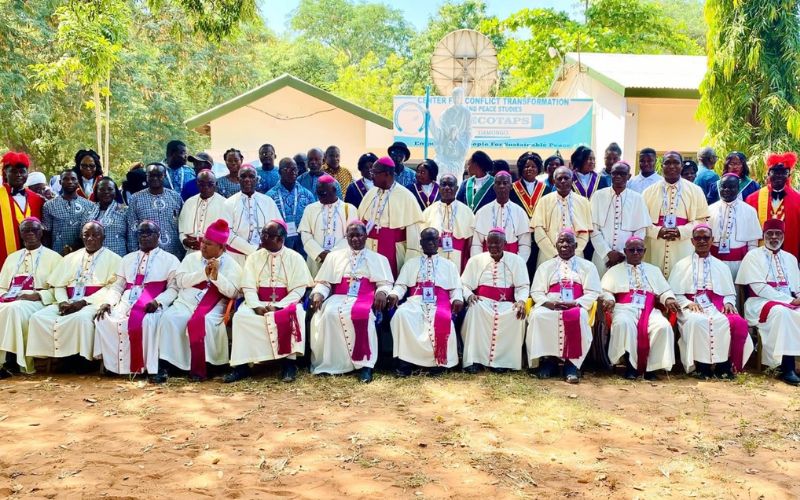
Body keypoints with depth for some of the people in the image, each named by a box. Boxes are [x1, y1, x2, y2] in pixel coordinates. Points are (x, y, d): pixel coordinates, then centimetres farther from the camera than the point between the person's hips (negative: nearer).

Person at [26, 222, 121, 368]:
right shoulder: (70, 258, 21)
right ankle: (59, 355, -13)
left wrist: (84, 302, -16)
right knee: (38, 317, -19)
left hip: (94, 303, -5)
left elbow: (113, 288, -7)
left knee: (81, 318, -38)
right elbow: (59, 285, 17)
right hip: (67, 303, 5)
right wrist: (63, 302, -7)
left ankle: (82, 358, -22)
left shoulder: (113, 259, 5)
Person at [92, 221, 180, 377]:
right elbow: (118, 286, 20)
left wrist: (157, 302, -19)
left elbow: (173, 288, 1)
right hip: (126, 303, 5)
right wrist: (108, 302, -1)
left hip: (152, 305, -5)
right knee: (104, 320, -25)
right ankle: (110, 365, -17)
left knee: (147, 322, -38)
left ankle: (151, 369, -31)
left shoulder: (170, 260, 11)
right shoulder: (127, 259, 27)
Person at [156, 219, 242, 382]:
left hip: (212, 307, -3)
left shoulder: (231, 265, 6)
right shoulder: (191, 258, 15)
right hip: (186, 303, 3)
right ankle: (164, 364, -23)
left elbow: (232, 293, -5)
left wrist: (216, 275, -17)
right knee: (169, 318, -27)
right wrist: (204, 273, -9)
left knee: (201, 322, -34)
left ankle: (199, 368, -22)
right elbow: (181, 281, 2)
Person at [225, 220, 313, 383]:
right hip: (259, 304, 3)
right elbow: (248, 288, 1)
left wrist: (277, 306, -19)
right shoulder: (254, 258, 9)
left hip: (286, 304, -2)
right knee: (241, 316, -26)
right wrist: (257, 306, -18)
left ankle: (290, 363, -26)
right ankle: (242, 365, -23)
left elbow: (299, 290, -7)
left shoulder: (295, 258, 1)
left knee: (292, 316, -35)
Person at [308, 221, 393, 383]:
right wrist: (318, 294, -8)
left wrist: (382, 292, -16)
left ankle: (364, 363, -33)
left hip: (365, 298, -2)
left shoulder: (378, 259, 18)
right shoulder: (334, 256, 21)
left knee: (361, 314, -37)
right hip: (339, 297, 2)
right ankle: (327, 362, -24)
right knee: (328, 314, -32)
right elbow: (324, 282, 14)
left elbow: (385, 283, 8)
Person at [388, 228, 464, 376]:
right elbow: (401, 285, 14)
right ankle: (406, 359, -27)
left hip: (439, 302, -1)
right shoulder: (411, 263, 23)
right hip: (416, 300, 1)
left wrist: (457, 299, -9)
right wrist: (394, 294, -9)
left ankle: (438, 360, -23)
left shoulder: (448, 265, 22)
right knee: (402, 314, -33)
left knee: (442, 319, -36)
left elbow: (456, 288, 13)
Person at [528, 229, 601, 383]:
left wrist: (574, 303, -14)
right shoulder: (545, 266, 21)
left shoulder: (587, 266, 16)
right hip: (550, 306, 2)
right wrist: (549, 303, -11)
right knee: (538, 315, -33)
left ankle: (572, 363, -29)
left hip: (576, 306, -1)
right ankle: (548, 359, -23)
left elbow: (593, 293, 4)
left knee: (578, 317, -38)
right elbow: (536, 292, 12)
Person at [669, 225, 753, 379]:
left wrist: (728, 303, -3)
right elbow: (674, 293, 9)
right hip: (691, 307, -2)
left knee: (739, 323, -30)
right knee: (697, 322, -39)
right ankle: (701, 366, -25)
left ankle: (725, 366, -19)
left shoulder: (721, 266, 24)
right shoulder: (682, 265, 17)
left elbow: (730, 293, 20)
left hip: (716, 306, 3)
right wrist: (688, 303, -11)